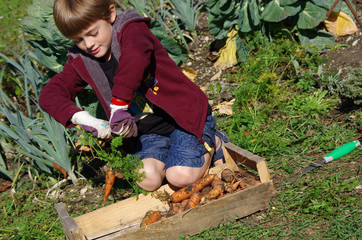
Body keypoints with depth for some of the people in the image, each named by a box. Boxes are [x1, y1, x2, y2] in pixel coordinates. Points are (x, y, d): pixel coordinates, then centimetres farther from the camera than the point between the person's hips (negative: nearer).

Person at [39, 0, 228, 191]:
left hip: (182, 114, -5)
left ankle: (211, 141, 8)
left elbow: (136, 55, -42)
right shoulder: (81, 62, 0)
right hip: (148, 131, 6)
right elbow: (49, 94, -7)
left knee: (181, 176, -22)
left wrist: (119, 106, -46)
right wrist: (83, 119, -25)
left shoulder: (131, 30, -18)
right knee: (147, 180, -19)